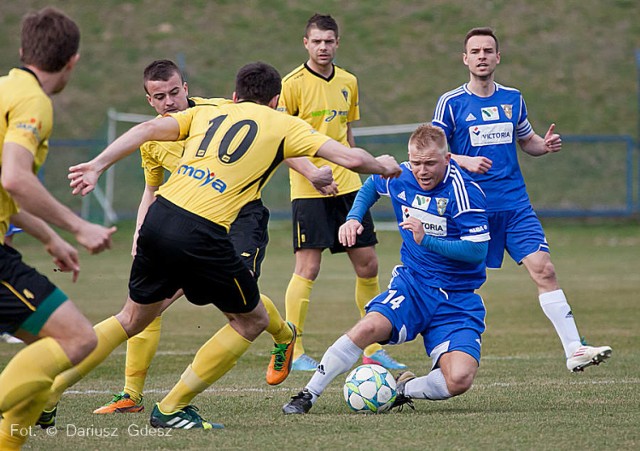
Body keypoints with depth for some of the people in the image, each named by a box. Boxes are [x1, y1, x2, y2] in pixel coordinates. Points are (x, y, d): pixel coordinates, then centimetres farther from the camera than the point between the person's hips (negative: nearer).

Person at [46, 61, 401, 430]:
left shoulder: (206, 113, 23)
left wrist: (98, 165, 6)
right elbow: (350, 158, 8)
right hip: (203, 233, -6)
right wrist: (382, 166, 27)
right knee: (252, 320, 16)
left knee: (133, 319, 25)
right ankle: (171, 409, 17)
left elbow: (148, 129, 9)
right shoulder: (284, 125, 12)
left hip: (160, 219, 6)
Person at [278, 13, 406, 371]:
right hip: (308, 191, -6)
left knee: (368, 264, 6)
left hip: (347, 186, 6)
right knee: (308, 267, -10)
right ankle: (294, 352, -3)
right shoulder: (293, 84, -8)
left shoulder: (348, 82, 11)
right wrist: (312, 173, -21)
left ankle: (374, 348, 16)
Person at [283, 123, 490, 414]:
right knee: (370, 326, -30)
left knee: (459, 379, -24)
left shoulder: (464, 191, -17)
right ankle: (308, 395, -16)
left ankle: (403, 389, 6)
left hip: (458, 300, -3)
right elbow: (371, 186, 24)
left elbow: (477, 251, -22)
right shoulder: (400, 177, -1)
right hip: (412, 284, 3)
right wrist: (354, 218, 7)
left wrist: (427, 240, -30)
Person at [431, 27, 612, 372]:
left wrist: (545, 145, 0)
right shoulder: (451, 103, -1)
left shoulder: (513, 99, 10)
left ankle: (574, 350, -12)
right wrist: (465, 162, -19)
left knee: (543, 270, -10)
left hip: (515, 205, 3)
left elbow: (527, 140, 23)